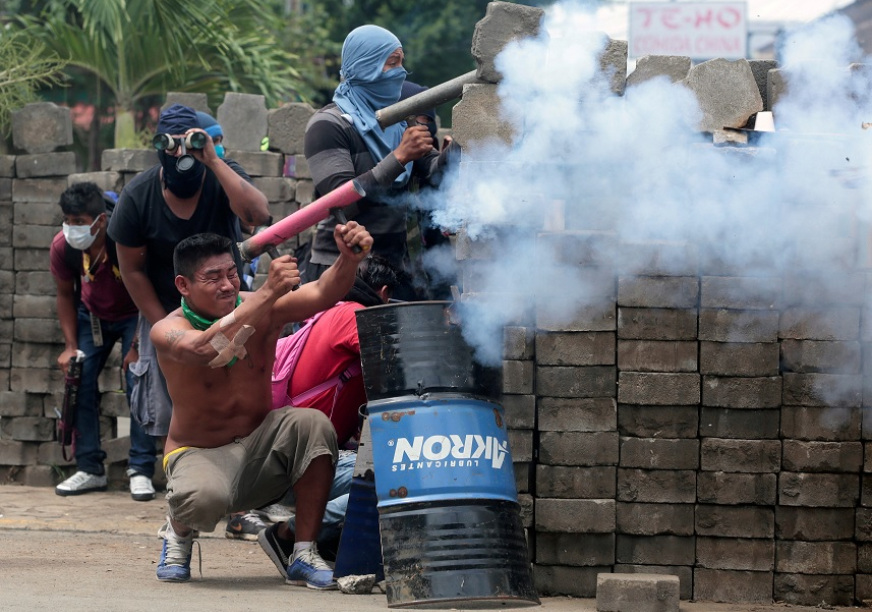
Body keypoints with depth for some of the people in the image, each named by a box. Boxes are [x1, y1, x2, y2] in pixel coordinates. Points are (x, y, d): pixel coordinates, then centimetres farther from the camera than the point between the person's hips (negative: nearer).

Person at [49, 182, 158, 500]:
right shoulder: (63, 246, -23)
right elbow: (65, 295, -4)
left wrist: (136, 348, -22)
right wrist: (70, 346, -9)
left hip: (134, 316, -4)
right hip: (92, 315, 4)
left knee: (138, 384, -17)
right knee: (80, 382, -7)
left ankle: (141, 470, -12)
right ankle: (90, 469, 2)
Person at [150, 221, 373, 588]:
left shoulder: (261, 310, -7)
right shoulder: (168, 330, -17)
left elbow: (322, 294, -21)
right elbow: (204, 349, -40)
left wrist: (349, 259, -43)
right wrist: (267, 293, -47)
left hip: (259, 448, 4)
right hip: (199, 455, -4)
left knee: (313, 424, -27)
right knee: (204, 496, -39)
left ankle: (301, 551, -14)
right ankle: (178, 531, 2)